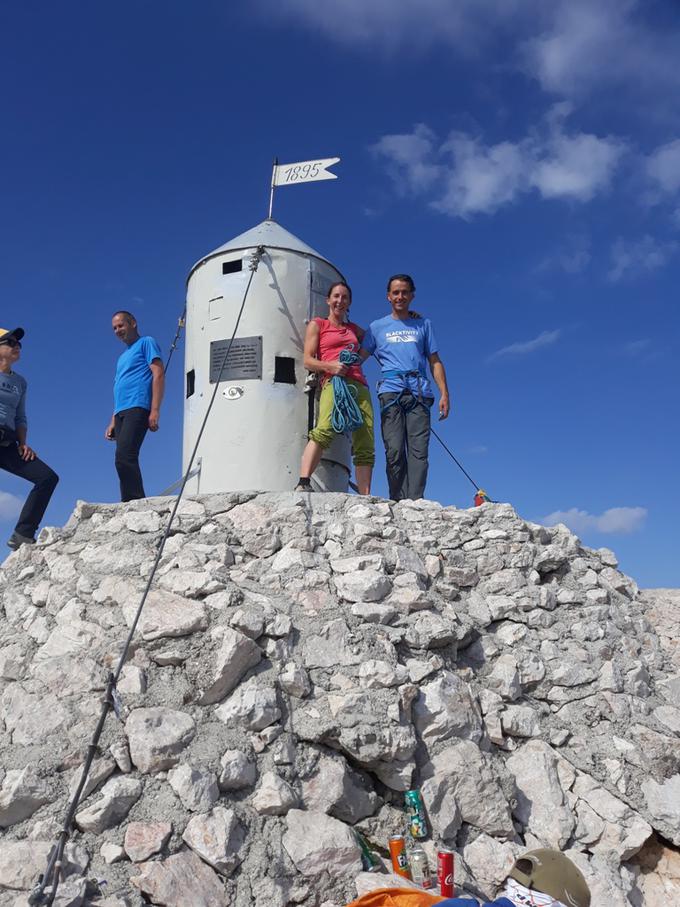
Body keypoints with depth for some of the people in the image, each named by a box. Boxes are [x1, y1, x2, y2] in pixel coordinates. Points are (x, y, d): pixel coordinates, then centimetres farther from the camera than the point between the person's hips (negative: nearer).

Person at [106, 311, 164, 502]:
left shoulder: (146, 343, 8)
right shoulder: (123, 357, 32)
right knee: (124, 460, -2)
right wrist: (113, 422, 20)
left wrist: (155, 410, -16)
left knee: (124, 458, -23)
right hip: (121, 413, 8)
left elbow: (158, 375, -5)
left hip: (137, 408, -8)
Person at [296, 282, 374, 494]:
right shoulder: (317, 325, 17)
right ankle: (303, 483, -40)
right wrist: (330, 366, -13)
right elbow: (308, 361, 7)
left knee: (365, 446, -5)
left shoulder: (354, 328, 29)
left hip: (359, 385, 5)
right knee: (324, 429, -34)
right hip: (333, 382, -5)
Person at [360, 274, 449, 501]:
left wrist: (444, 394, 7)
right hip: (390, 391, -1)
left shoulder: (423, 324, 22)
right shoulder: (377, 327, 21)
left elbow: (435, 362, 18)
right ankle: (398, 502, -10)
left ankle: (415, 501, -15)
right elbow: (359, 358, 13)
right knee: (394, 450, -10)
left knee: (419, 449, -11)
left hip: (419, 391, 1)